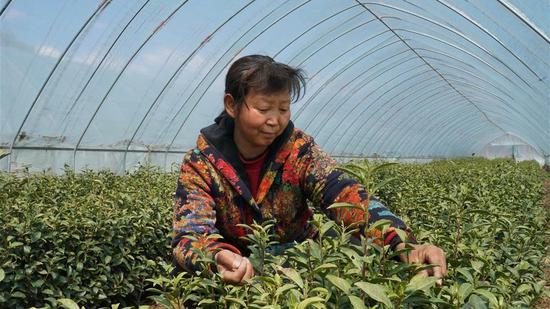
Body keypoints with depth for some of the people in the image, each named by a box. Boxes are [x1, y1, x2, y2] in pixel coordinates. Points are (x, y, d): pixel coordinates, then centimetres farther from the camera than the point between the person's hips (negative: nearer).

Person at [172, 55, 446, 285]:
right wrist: (220, 258, -47)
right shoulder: (200, 164, -13)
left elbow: (342, 193, -23)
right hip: (236, 276, 1)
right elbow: (190, 235, -24)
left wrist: (403, 243, -39)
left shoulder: (298, 149, -10)